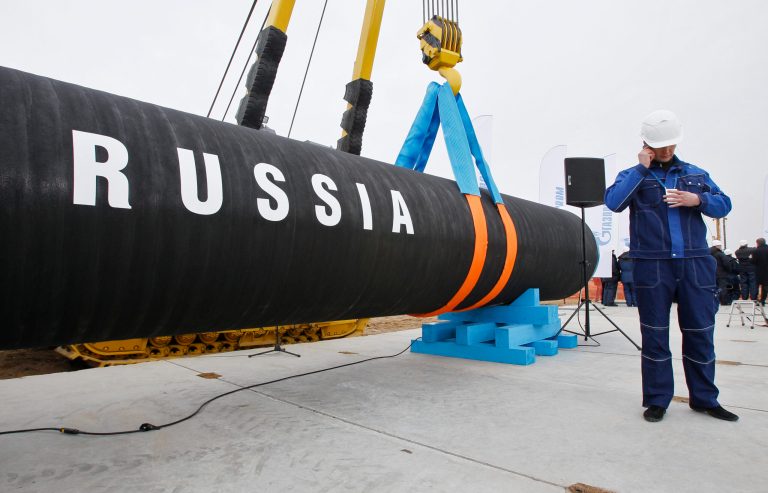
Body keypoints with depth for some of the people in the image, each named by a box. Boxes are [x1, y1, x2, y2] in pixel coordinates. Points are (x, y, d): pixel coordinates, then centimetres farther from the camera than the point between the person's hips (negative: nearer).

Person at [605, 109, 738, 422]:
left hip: (695, 265, 3)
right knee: (655, 334, 3)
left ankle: (704, 398, 23)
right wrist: (641, 168, -8)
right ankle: (657, 400, 14)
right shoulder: (634, 176, 8)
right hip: (652, 267, -3)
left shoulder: (696, 175, 18)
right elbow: (613, 202, -11)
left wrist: (698, 200, -7)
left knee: (700, 332, 8)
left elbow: (723, 205, 12)